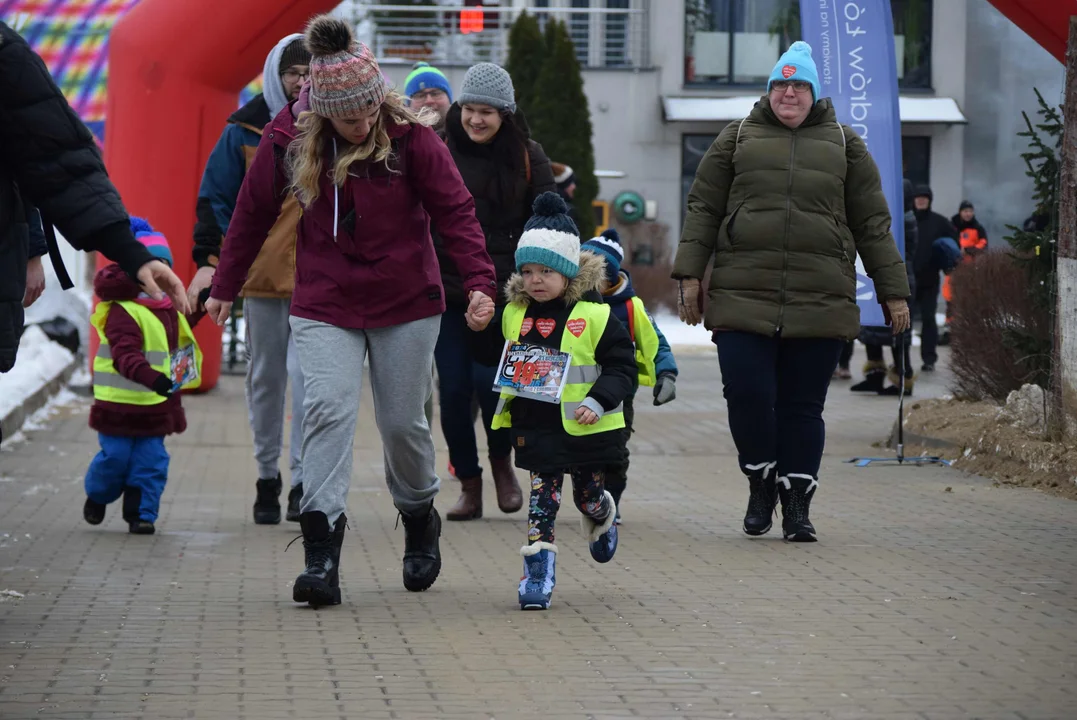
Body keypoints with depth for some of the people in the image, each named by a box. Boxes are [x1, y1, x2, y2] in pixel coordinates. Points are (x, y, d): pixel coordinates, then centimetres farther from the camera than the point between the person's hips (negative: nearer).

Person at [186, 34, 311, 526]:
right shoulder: (246, 130, 2)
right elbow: (217, 198, 4)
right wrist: (208, 259, -6)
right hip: (262, 274, 1)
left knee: (307, 371, -15)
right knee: (265, 378, 10)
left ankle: (304, 480, -13)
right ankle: (267, 477, 22)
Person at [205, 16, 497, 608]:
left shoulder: (409, 136, -11)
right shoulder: (287, 139, -6)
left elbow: (454, 209, -8)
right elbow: (253, 214, 7)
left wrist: (478, 279, -20)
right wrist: (225, 286, 14)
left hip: (407, 304, 0)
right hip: (324, 306, 1)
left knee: (403, 422, 7)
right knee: (327, 410, -16)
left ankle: (420, 520, 35)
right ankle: (321, 554, -20)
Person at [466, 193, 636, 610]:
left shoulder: (594, 317, -9)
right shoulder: (513, 315, 3)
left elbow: (622, 367, -7)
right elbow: (493, 358, 13)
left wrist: (598, 402, -20)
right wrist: (479, 329, -5)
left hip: (586, 428, -1)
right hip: (535, 426, 2)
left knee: (589, 496, 15)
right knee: (542, 497, -4)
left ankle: (602, 516, 51)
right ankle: (538, 571, 0)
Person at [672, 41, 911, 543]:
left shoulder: (843, 144, 13)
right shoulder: (738, 138, 11)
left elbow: (872, 224, 14)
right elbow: (703, 208, 12)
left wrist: (892, 292, 12)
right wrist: (690, 274, 3)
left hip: (820, 304, 0)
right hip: (742, 297, 0)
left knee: (803, 406, 2)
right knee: (747, 394, -8)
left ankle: (797, 506, 12)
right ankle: (761, 483, 15)